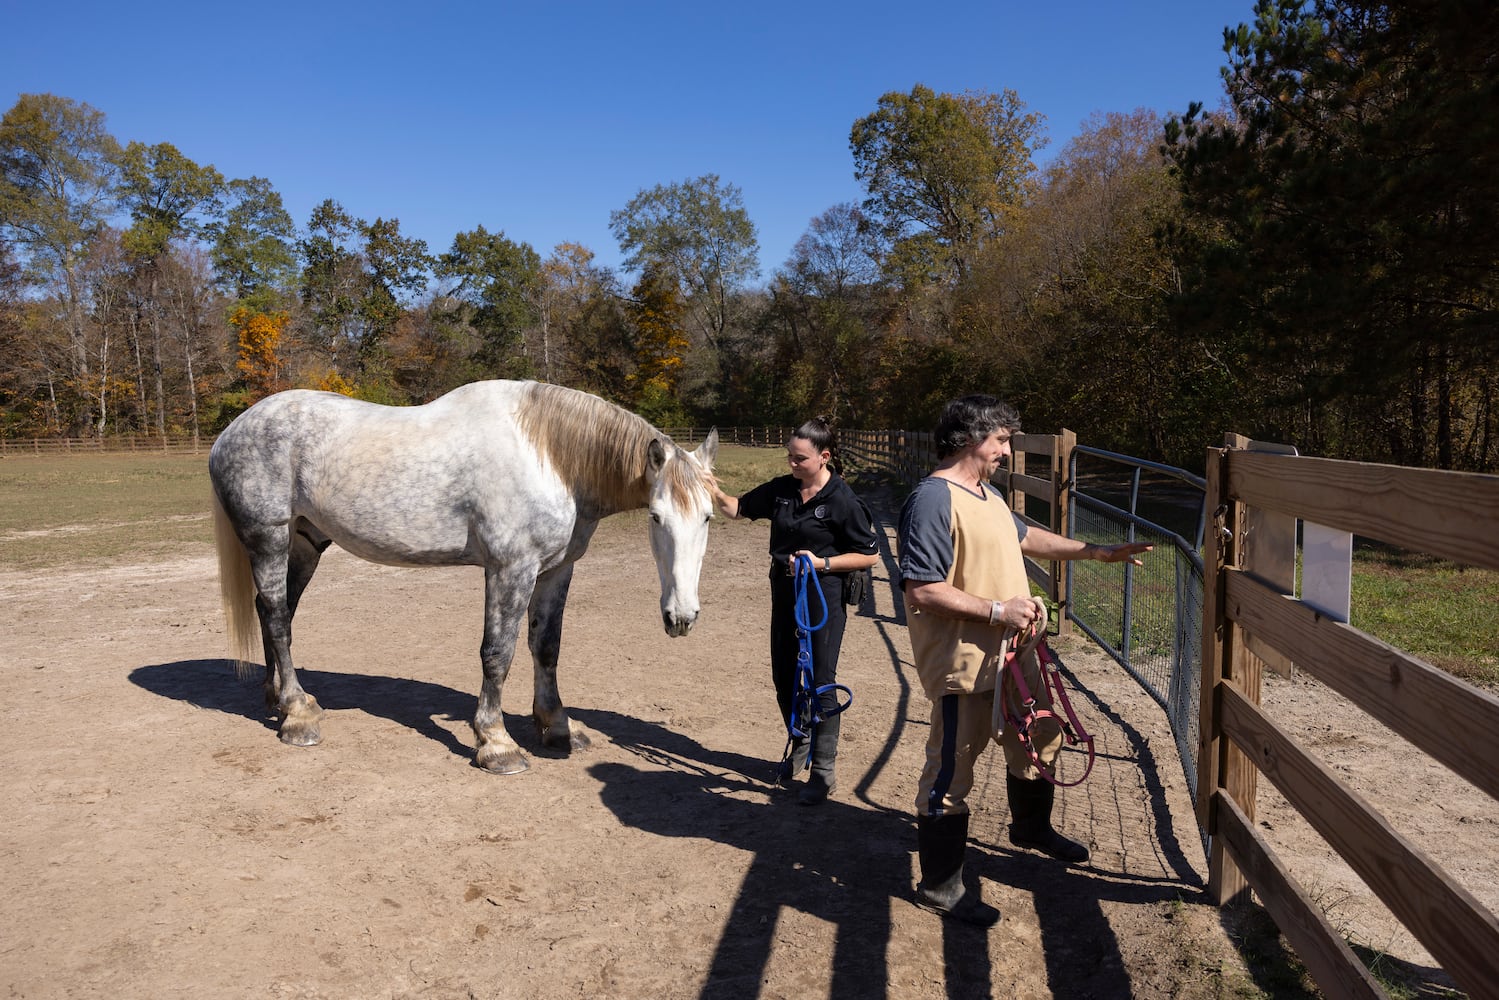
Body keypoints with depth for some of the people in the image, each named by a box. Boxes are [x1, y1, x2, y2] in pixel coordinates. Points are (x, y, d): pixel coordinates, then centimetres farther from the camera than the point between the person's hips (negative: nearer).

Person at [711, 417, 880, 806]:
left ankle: (823, 771, 10)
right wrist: (713, 491, -7)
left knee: (820, 680, -2)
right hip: (784, 592, 7)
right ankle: (800, 745, 38)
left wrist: (822, 562, -21)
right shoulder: (781, 489, 2)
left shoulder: (843, 500, -15)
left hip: (823, 595, -6)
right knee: (783, 676, 16)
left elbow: (869, 555, -10)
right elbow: (739, 508, 12)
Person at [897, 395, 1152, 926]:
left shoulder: (986, 494, 11)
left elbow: (1026, 537, 28)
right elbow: (921, 589, -26)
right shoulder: (933, 500, -21)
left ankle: (1032, 828, 52)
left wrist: (1098, 552, 25)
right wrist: (998, 610, -23)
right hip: (963, 663, -10)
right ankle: (941, 884, 19)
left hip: (1008, 653, 10)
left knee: (1040, 739, 26)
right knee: (951, 771, 2)